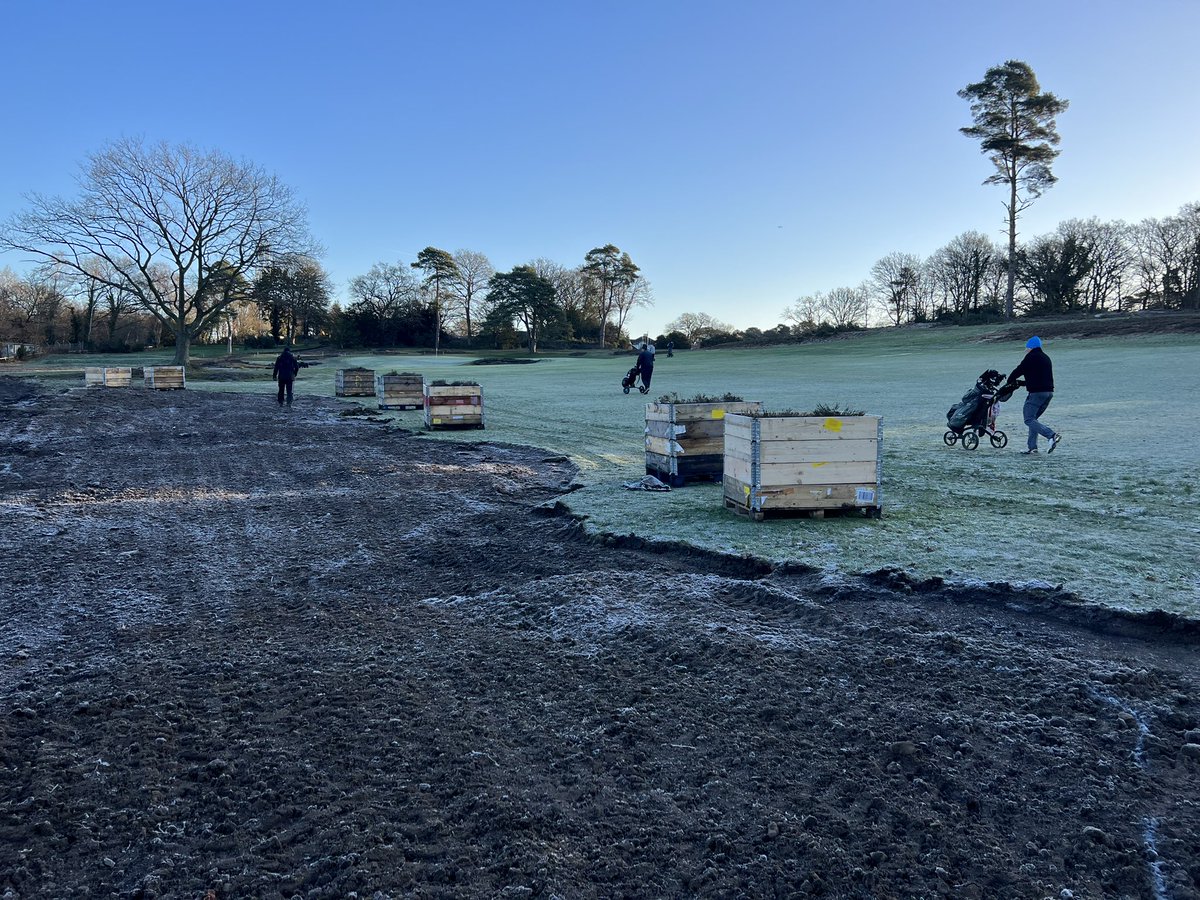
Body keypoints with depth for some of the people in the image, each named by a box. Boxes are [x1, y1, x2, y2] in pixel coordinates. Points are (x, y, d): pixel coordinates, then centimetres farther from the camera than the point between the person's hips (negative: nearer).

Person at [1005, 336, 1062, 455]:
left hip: (1036, 393, -9)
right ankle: (1032, 446, 11)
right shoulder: (1046, 358, 21)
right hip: (1049, 392, 9)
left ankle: (1052, 435, -25)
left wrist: (1010, 381, 15)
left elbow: (1018, 370, -4)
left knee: (1029, 420, -9)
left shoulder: (1031, 357, -6)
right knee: (1033, 418, 16)